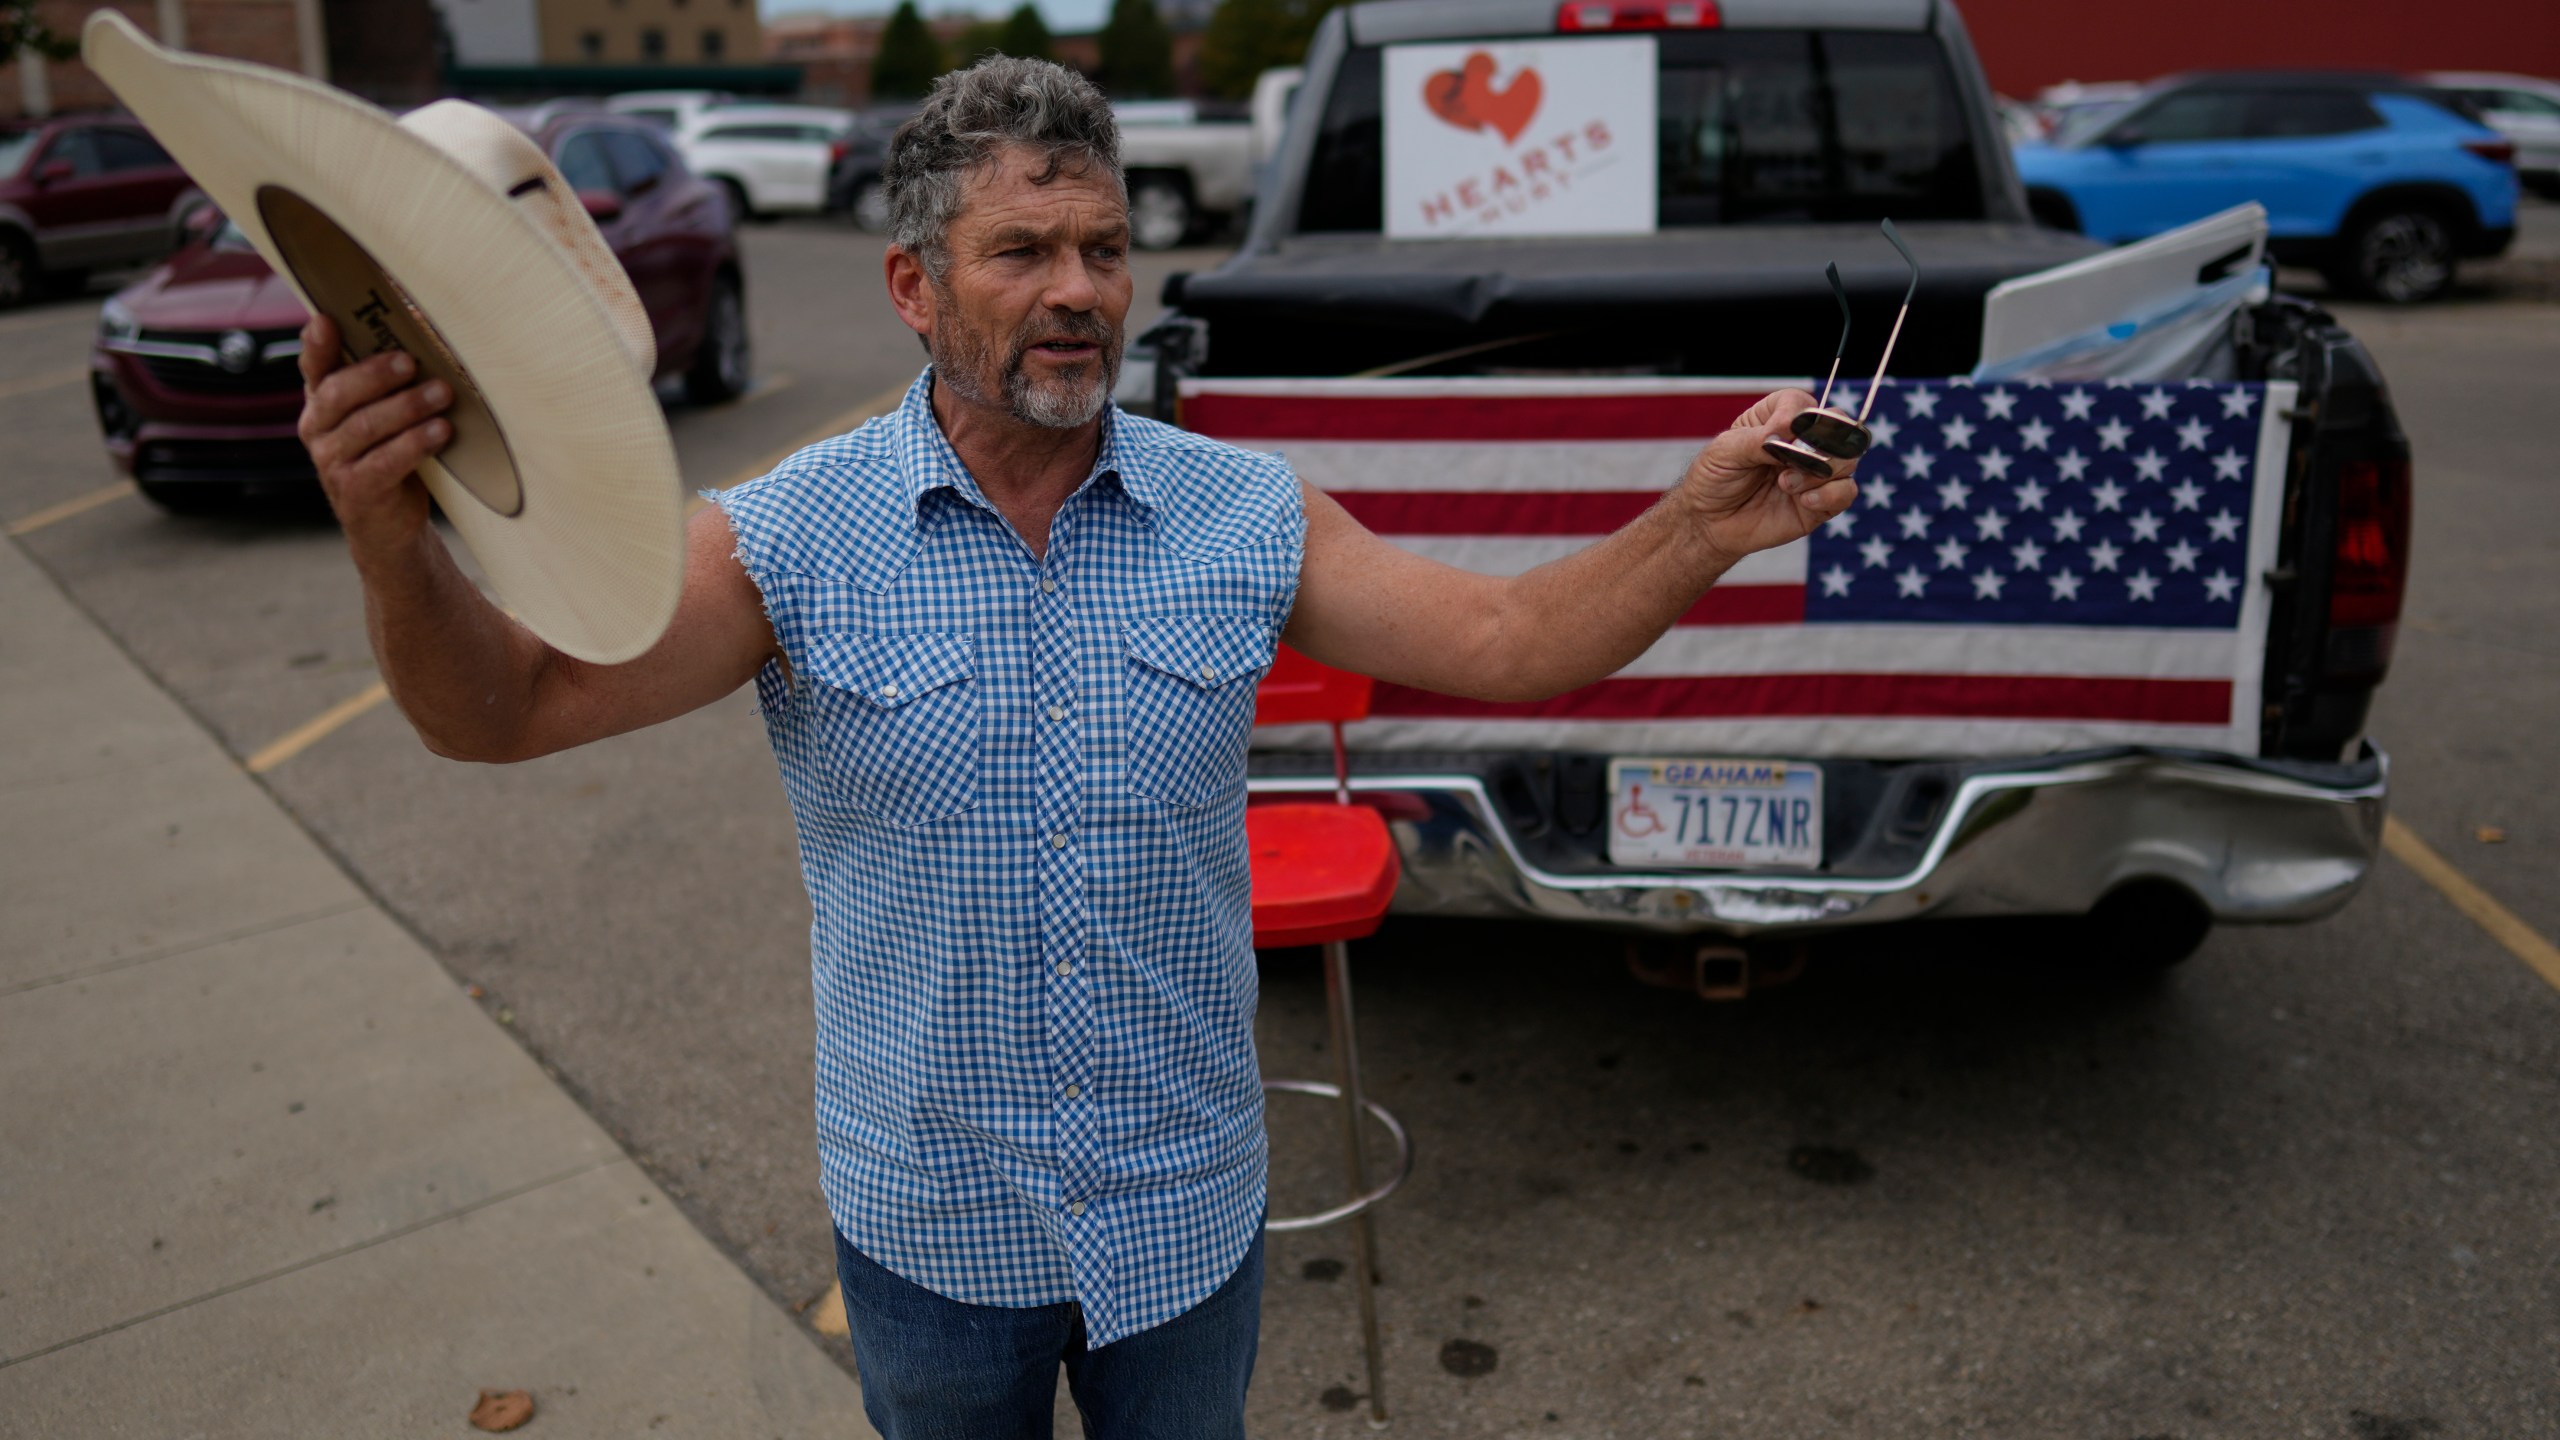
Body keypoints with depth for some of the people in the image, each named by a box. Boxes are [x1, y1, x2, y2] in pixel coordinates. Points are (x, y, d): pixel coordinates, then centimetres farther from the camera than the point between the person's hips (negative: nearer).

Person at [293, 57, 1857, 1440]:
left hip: (1189, 1211, 1)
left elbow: (1510, 640, -8)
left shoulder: (1244, 517, -9)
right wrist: (396, 543, -37)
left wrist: (1697, 529, -23)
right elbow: (506, 707, -17)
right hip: (931, 1226, -1)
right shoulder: (796, 539, -14)